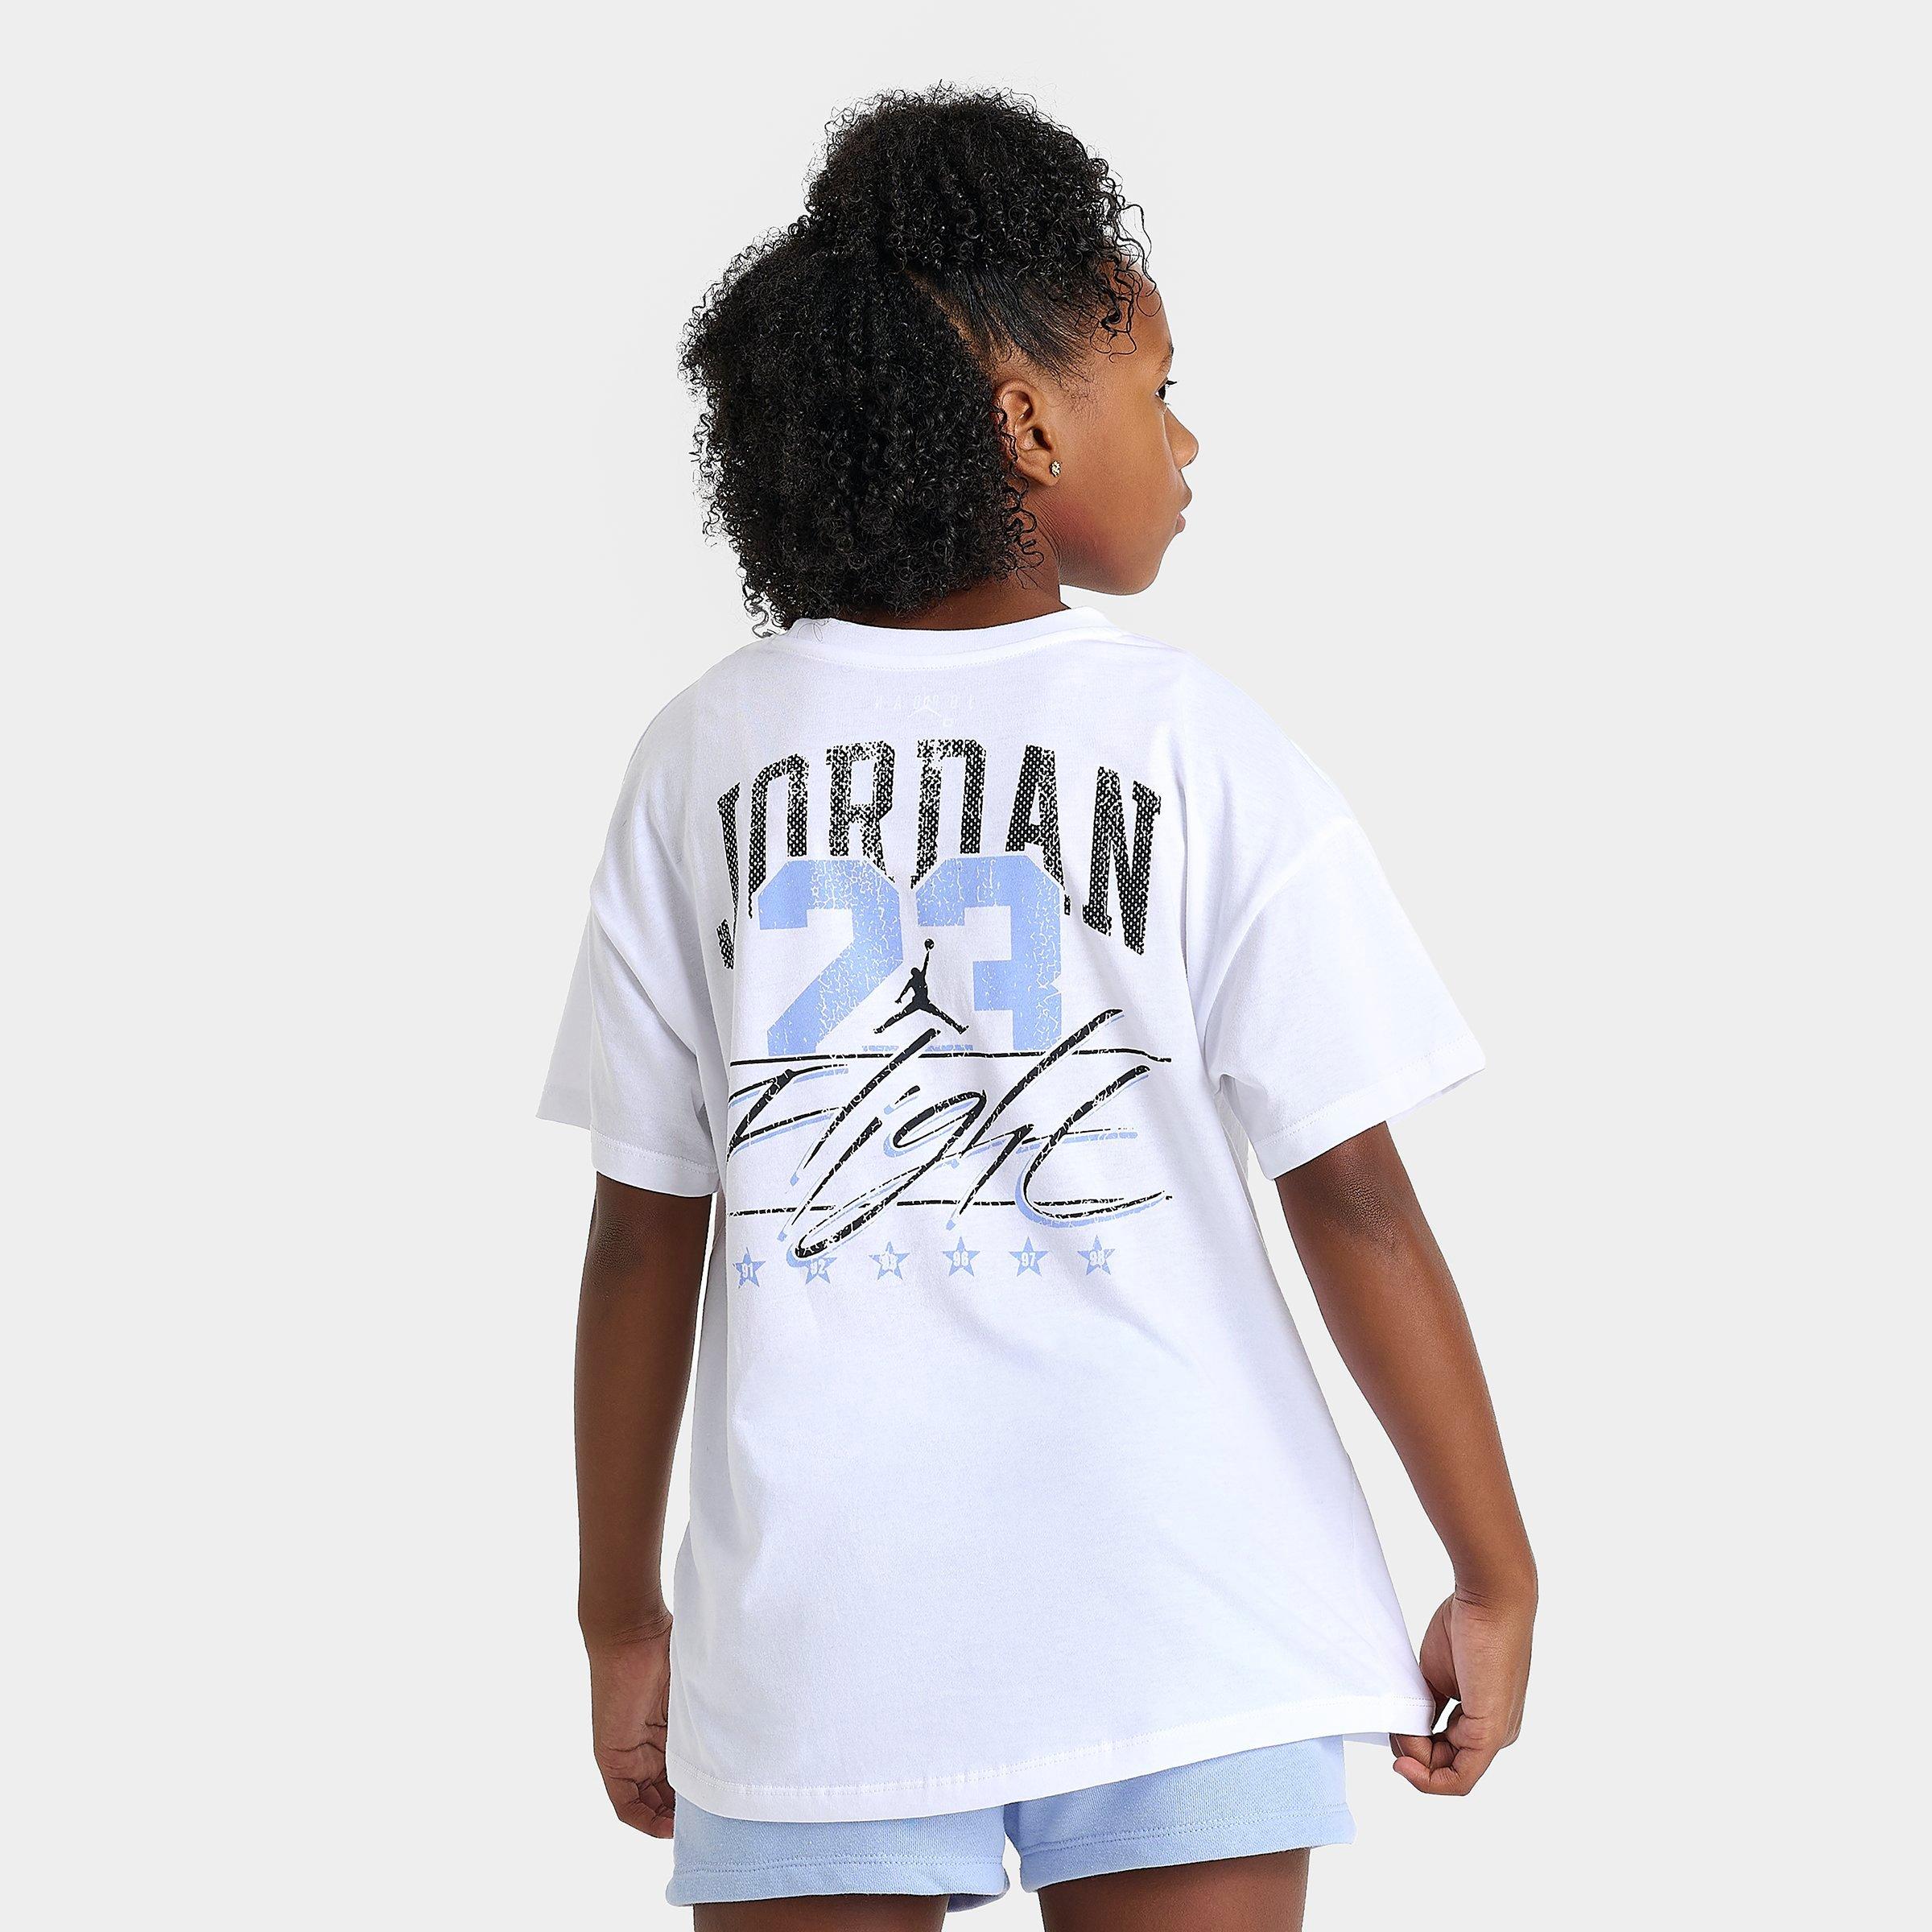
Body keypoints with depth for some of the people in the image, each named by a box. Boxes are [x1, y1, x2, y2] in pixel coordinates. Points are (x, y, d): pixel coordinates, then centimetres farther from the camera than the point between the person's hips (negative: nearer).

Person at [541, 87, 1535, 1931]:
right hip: (1183, 1631, -1)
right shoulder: (1207, 752, -3)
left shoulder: (706, 757, 3)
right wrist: (1495, 1579, 4)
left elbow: (643, 1233, 4)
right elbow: (1357, 1203, -4)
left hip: (818, 1647, 2)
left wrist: (623, 1611, 14)